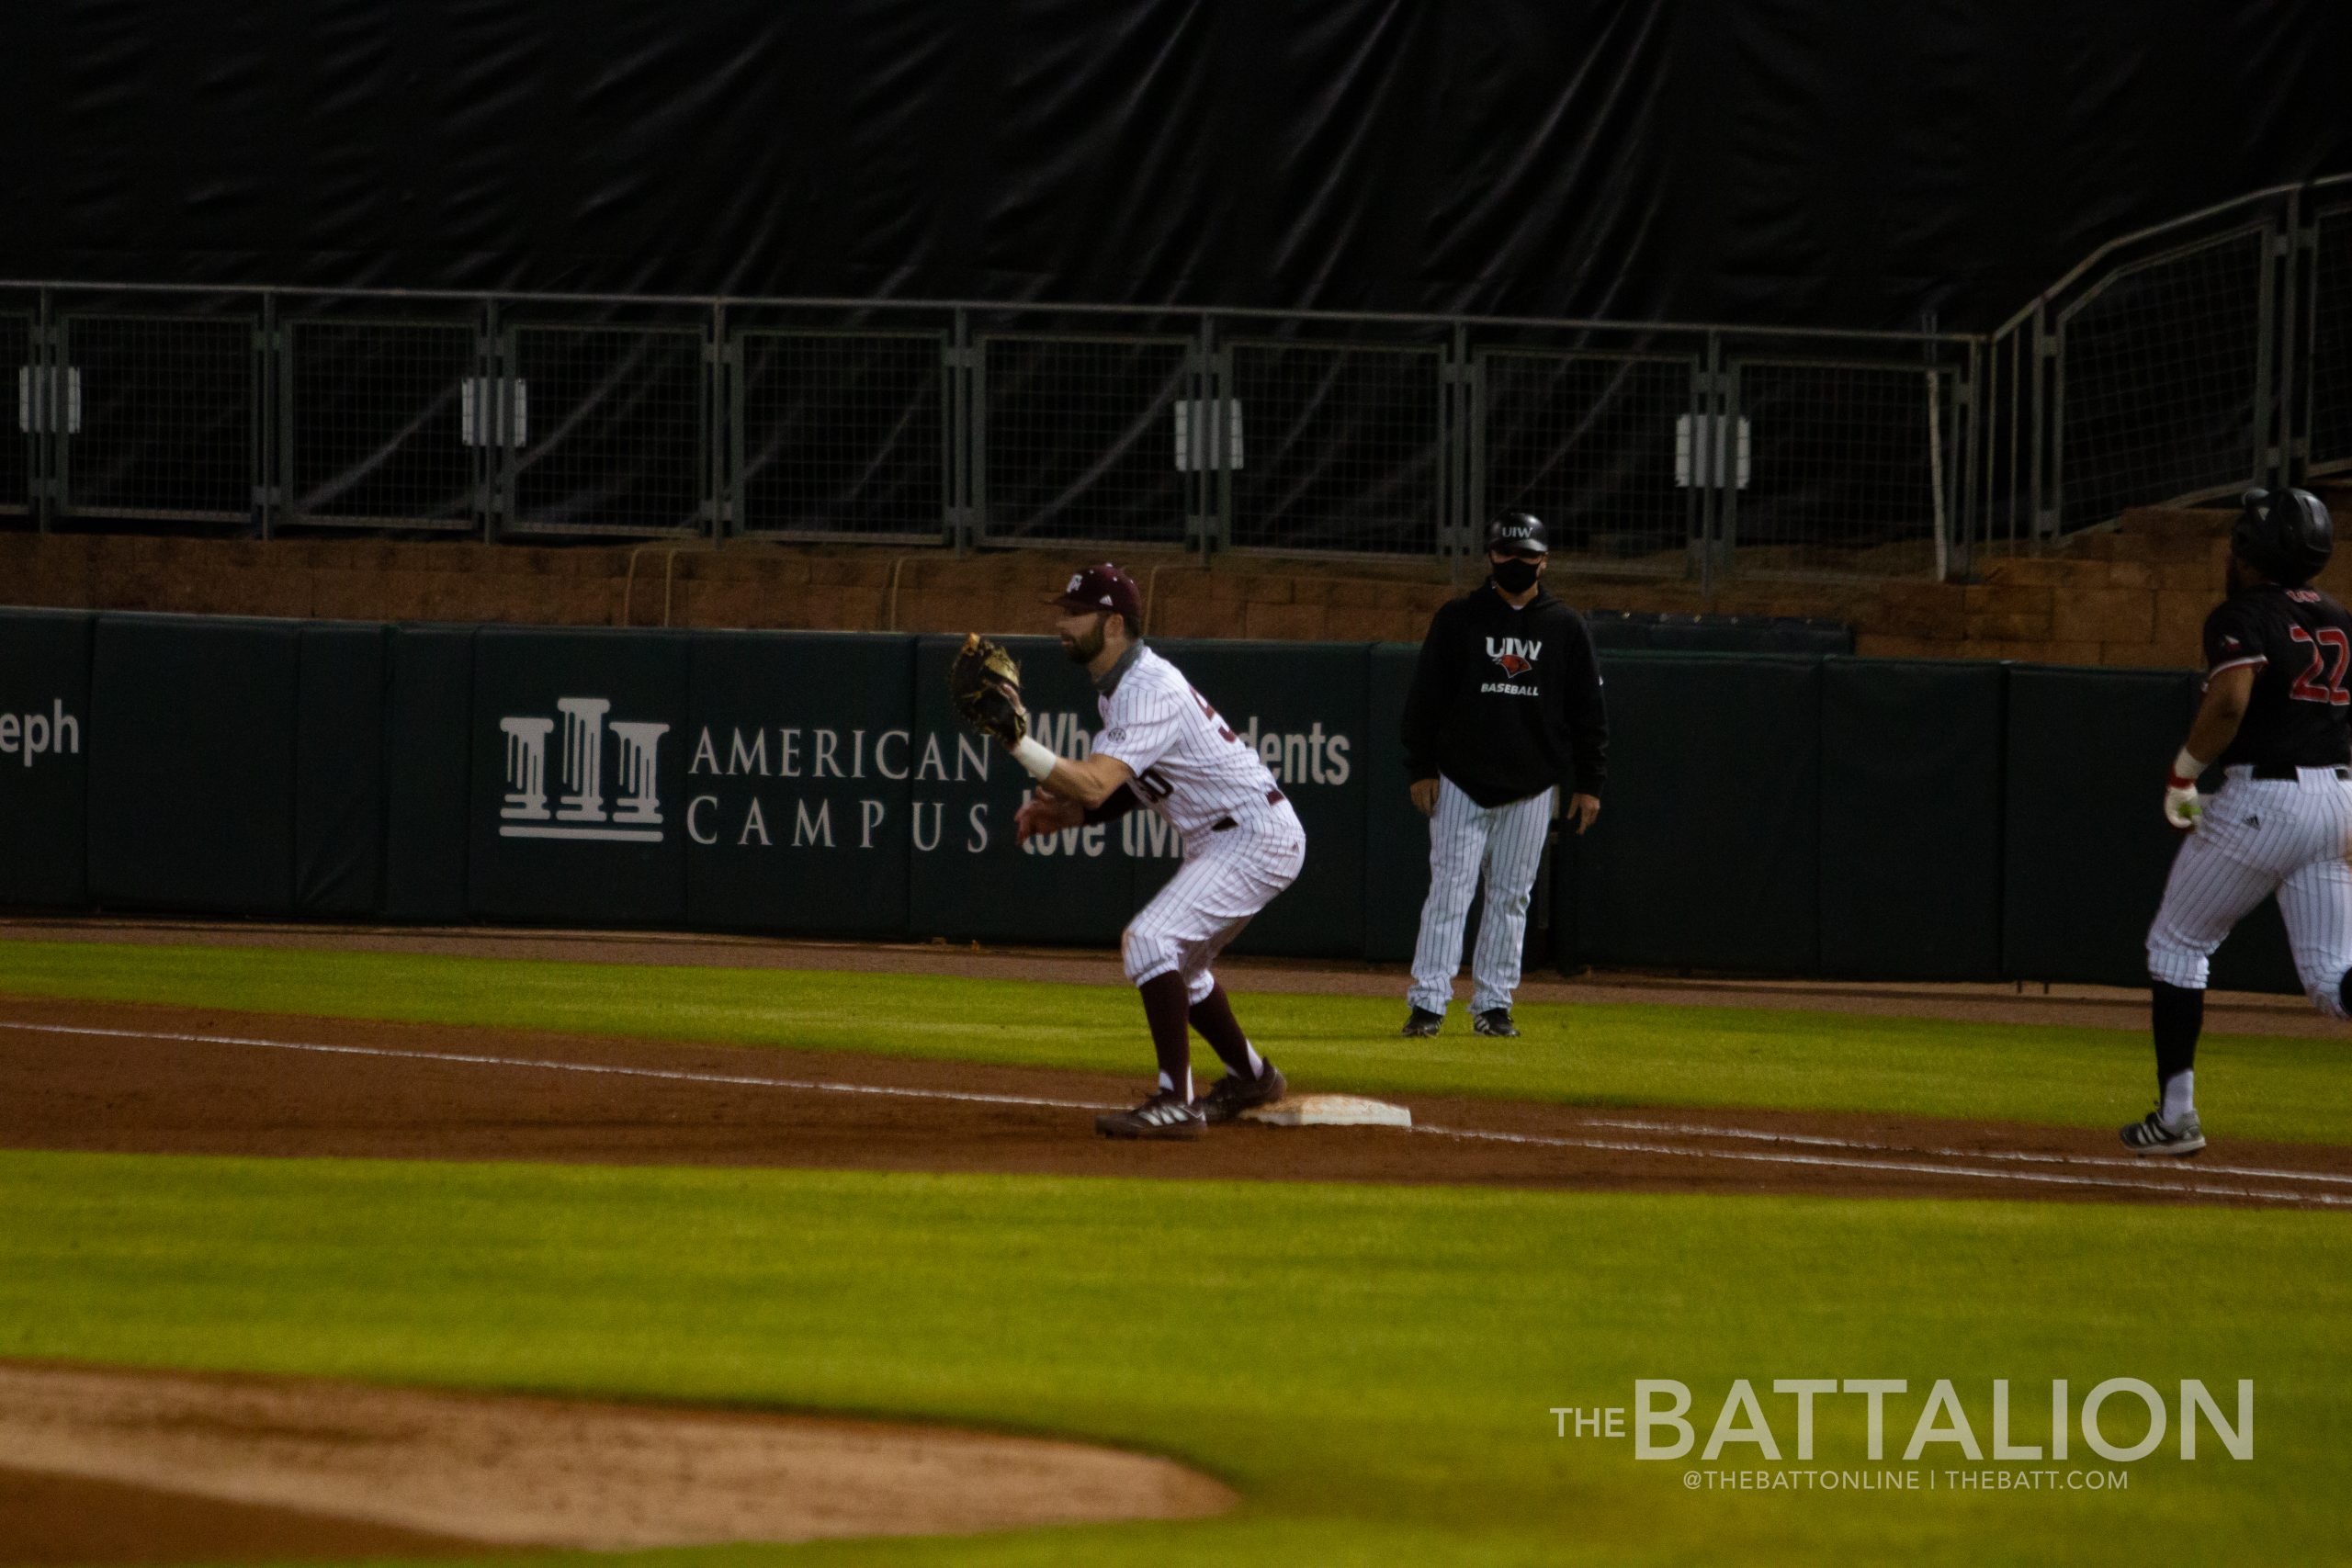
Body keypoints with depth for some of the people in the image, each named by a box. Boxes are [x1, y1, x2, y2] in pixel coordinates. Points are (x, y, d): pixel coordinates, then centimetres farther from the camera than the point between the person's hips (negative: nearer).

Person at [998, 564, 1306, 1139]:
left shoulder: (1149, 692, -24)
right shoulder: (1119, 686, 10)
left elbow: (1096, 786, -36)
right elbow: (1118, 790, 15)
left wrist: (1018, 741, -42)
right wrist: (1059, 810, -2)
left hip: (1256, 837, -11)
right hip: (1220, 839, 11)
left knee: (1151, 940, -23)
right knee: (1175, 960, 25)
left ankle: (1175, 1103, -25)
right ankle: (1251, 1076, 42)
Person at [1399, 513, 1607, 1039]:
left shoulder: (1565, 627, 7)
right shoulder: (1457, 619, 2)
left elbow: (1588, 710, 9)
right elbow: (1425, 696, 3)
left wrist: (1589, 782, 4)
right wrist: (1421, 769, -4)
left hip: (1531, 787, 2)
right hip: (1461, 781, -2)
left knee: (1511, 896, 5)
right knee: (1449, 890, -7)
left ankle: (1493, 1004, 10)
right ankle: (1428, 1001, -8)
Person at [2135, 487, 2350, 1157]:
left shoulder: (2243, 617, -9)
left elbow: (2229, 701, -26)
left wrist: (2184, 771, -13)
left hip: (2261, 797, -6)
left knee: (2176, 946, 12)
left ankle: (2176, 1113, 10)